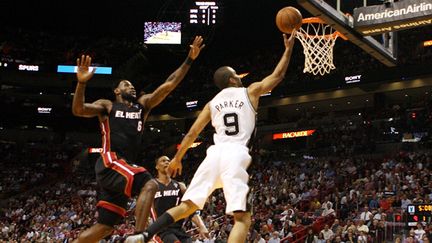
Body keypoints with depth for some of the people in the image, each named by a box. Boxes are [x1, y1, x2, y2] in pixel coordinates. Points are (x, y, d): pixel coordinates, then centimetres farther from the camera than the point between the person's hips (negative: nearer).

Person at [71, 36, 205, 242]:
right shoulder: (107, 106, 10)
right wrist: (81, 83, -23)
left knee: (105, 226, 5)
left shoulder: (142, 104, 21)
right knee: (149, 184, -30)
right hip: (109, 163, -7)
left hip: (126, 166, 7)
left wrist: (189, 60, 7)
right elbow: (78, 110, -7)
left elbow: (169, 85, 14)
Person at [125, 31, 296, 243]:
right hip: (236, 155, -4)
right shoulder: (250, 92, 12)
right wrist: (289, 48, 31)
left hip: (215, 153, 4)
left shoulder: (212, 103, 20)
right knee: (242, 218, -4)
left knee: (187, 206, 11)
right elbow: (278, 75, 22)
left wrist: (177, 159, 27)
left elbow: (192, 133, 17)